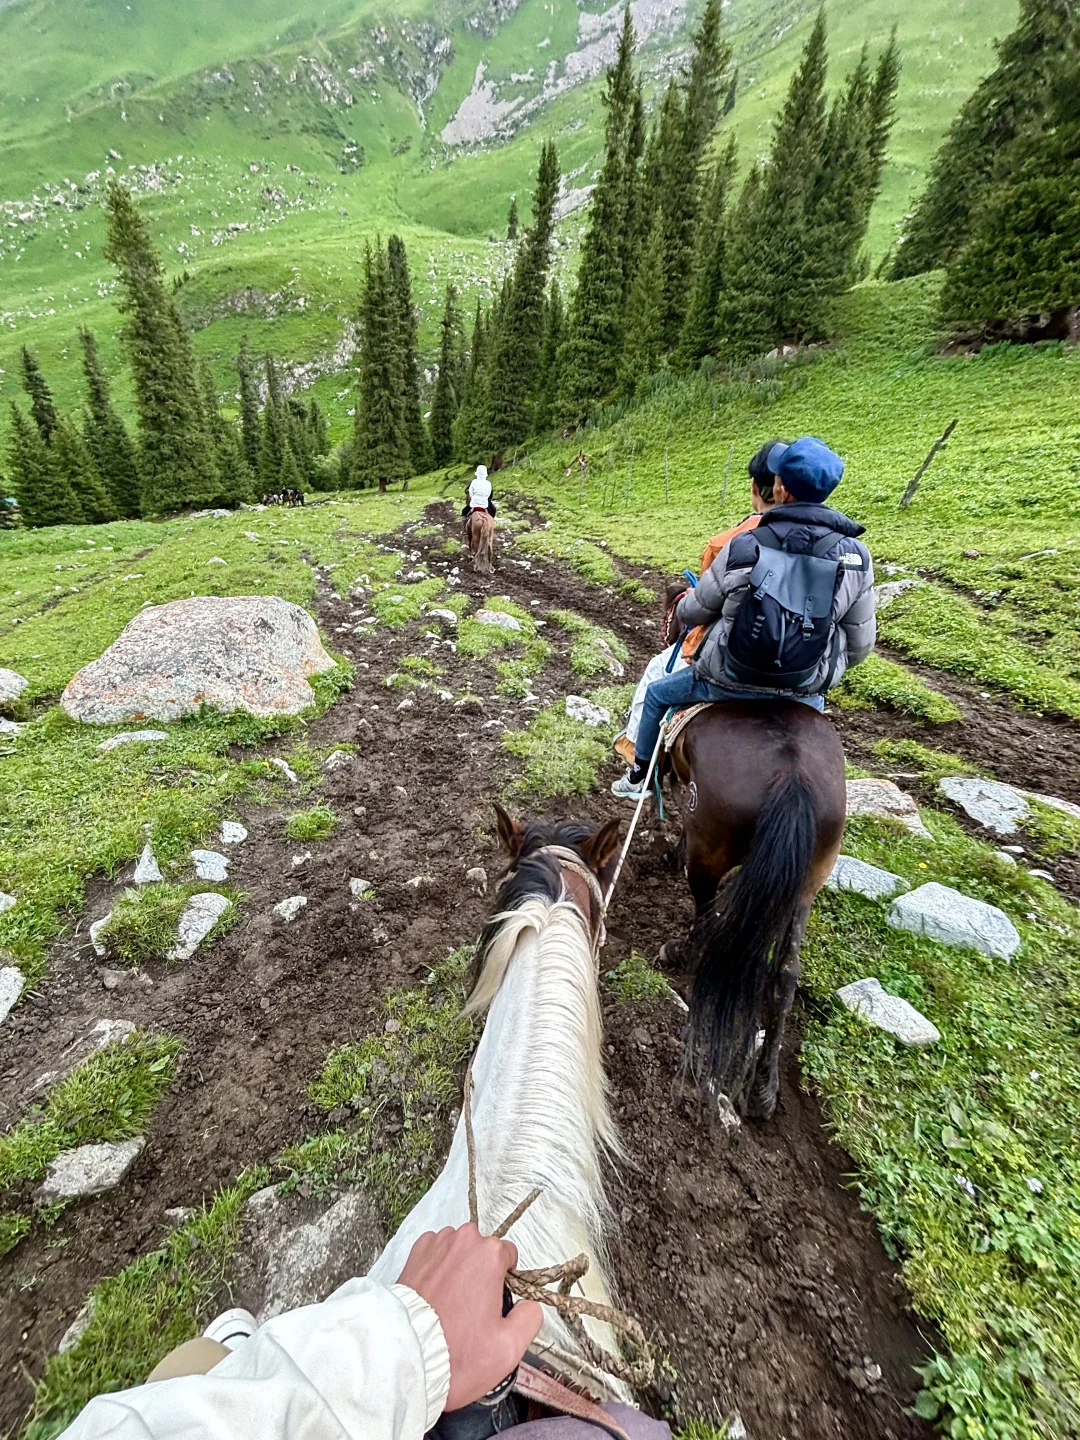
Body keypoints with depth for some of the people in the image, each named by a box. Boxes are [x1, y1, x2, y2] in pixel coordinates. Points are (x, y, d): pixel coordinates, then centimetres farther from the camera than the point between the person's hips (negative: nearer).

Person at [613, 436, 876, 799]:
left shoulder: (741, 549, -16)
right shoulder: (855, 556, -10)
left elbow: (695, 611, -2)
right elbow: (860, 643, -2)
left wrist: (683, 608, 22)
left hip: (726, 683, -2)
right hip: (803, 695, 2)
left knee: (656, 694, 25)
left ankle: (638, 778, 40)